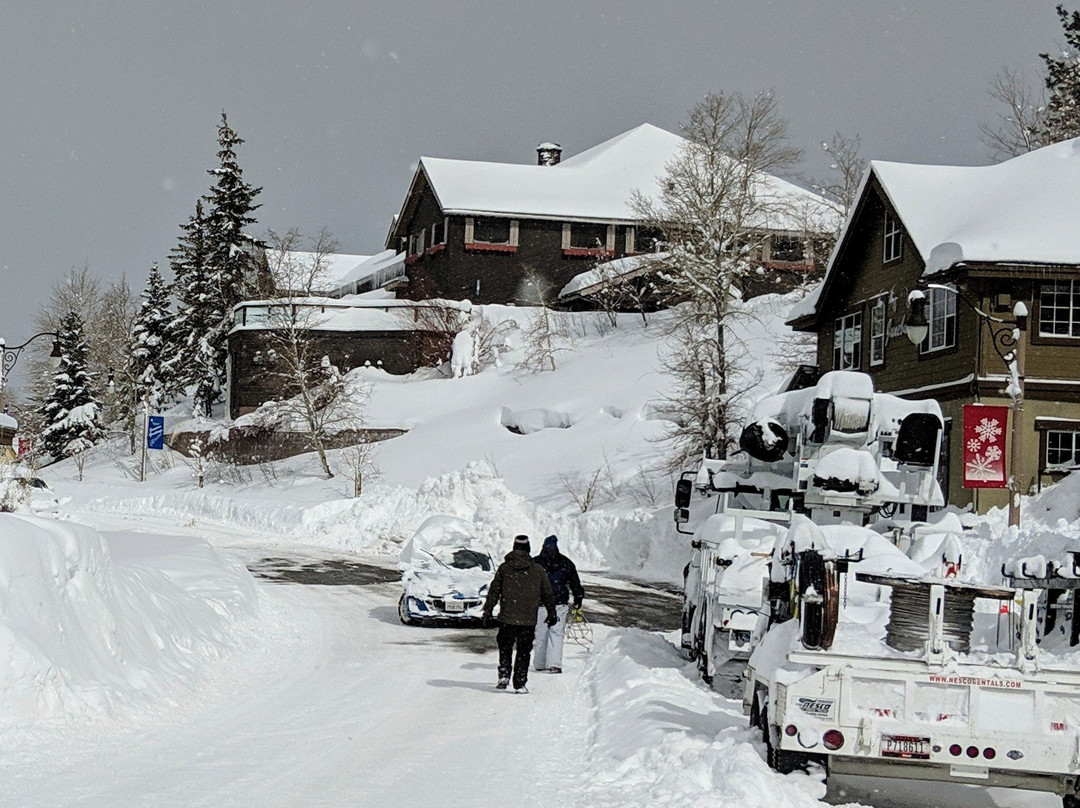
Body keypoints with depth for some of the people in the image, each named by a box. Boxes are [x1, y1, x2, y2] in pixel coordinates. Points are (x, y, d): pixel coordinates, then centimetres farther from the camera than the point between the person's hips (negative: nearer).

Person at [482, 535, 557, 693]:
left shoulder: (504, 568, 0)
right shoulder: (538, 570, 1)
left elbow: (494, 591, 1)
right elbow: (547, 594, 8)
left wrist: (488, 611, 8)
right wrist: (552, 613, 20)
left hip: (507, 617, 0)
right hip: (529, 619, 0)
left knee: (505, 646, 16)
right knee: (523, 651, 6)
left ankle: (504, 675, 0)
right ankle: (520, 684, 4)